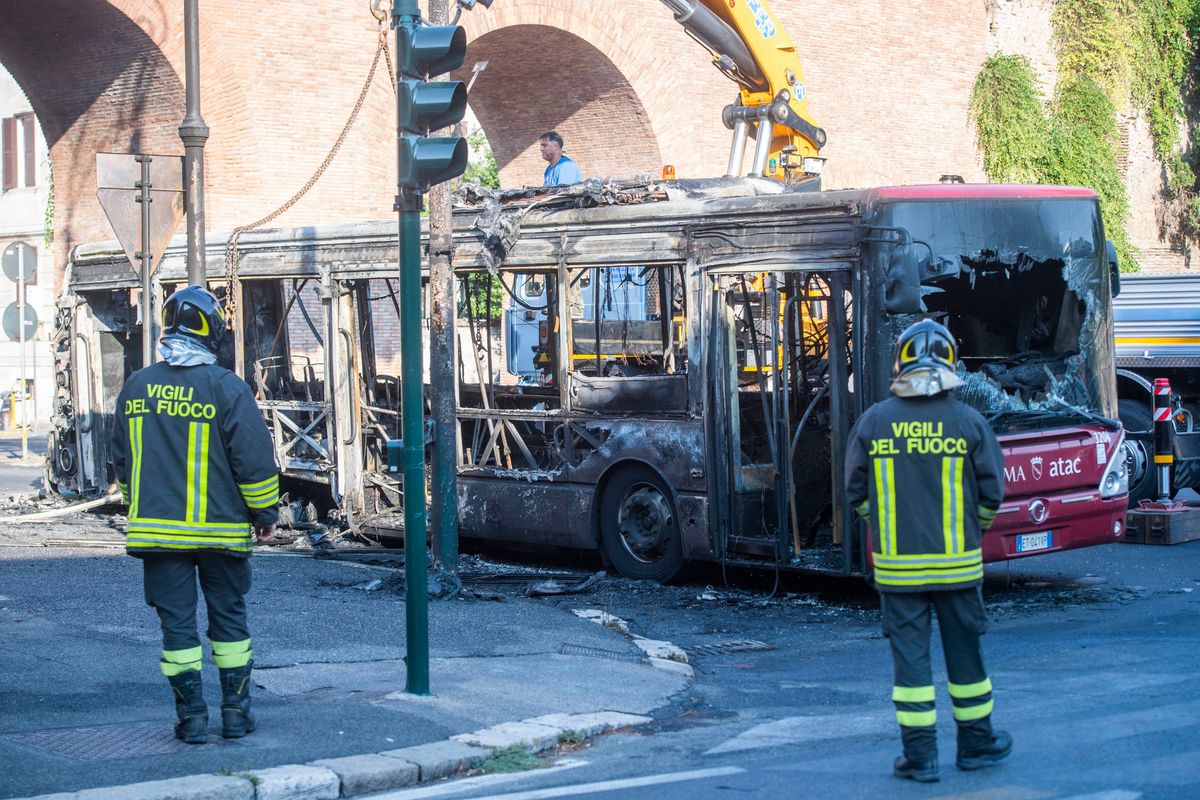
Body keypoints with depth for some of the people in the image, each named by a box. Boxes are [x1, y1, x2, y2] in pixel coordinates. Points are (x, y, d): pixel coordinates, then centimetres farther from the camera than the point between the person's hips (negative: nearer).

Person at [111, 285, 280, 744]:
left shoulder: (136, 387, 4)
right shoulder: (226, 387, -10)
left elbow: (121, 461, 14)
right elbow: (254, 459, -9)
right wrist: (265, 514, 3)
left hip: (158, 530, 2)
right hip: (220, 530, -2)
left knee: (177, 623, 6)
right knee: (228, 618, 11)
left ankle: (192, 717, 5)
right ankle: (236, 711, 14)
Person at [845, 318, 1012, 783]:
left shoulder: (873, 421, -3)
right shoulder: (969, 422, -4)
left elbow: (856, 492, 3)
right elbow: (991, 492, 0)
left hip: (896, 565, 0)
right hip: (957, 562, 0)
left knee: (909, 654, 4)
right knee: (964, 651, 12)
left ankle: (920, 756, 4)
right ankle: (976, 744, 24)